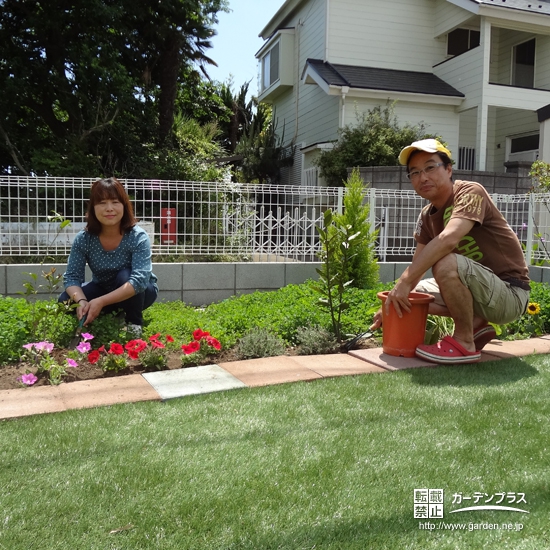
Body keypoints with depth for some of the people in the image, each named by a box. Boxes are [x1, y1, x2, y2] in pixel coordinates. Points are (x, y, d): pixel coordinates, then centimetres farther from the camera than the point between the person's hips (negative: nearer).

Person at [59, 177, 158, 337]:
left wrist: (101, 302, -48)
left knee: (125, 276, -34)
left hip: (137, 292, -3)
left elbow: (139, 280, -39)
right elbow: (71, 276, -18)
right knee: (65, 301, -18)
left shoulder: (138, 238, -29)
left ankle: (134, 324, -11)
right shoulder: (83, 239, -18)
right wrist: (81, 301, -41)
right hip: (103, 290, 4)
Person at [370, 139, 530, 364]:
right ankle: (476, 325, 10)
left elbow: (449, 238, -35)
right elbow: (417, 266, 6)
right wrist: (391, 304, -6)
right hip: (482, 290, 8)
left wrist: (403, 282, -37)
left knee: (446, 264, -33)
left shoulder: (470, 192, -17)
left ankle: (464, 343, -15)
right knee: (413, 293, 10)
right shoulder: (427, 216, 6)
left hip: (509, 294, -8)